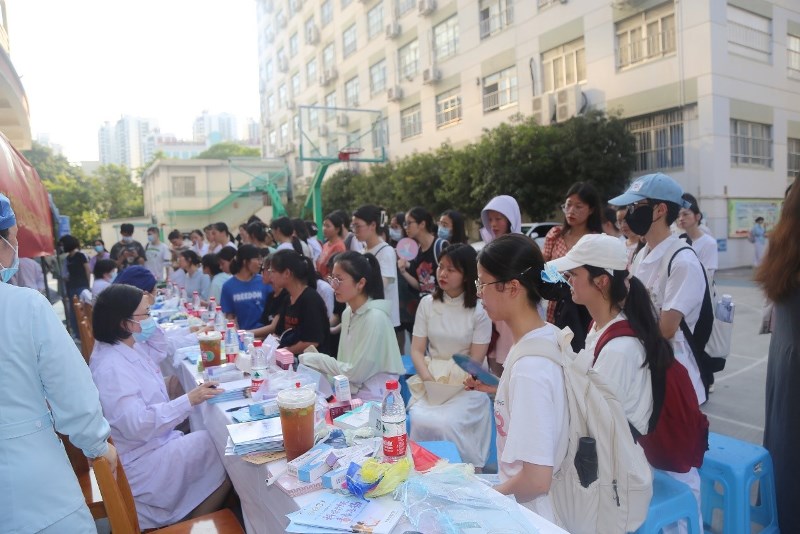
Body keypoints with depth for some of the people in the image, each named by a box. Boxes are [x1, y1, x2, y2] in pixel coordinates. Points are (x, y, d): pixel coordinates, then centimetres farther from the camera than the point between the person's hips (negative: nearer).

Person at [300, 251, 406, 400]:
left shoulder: (375, 317, -19)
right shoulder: (347, 313, 7)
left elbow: (356, 372, -17)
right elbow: (345, 364, 8)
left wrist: (317, 360, -10)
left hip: (375, 400, -7)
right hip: (352, 394, 7)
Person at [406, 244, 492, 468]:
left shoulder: (479, 310, -5)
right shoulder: (427, 303, 4)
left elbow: (476, 361, -5)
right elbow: (417, 350, 2)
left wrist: (452, 384, -17)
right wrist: (429, 379, -15)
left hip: (465, 384, -3)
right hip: (431, 376, 3)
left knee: (446, 424, -26)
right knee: (420, 420, -24)